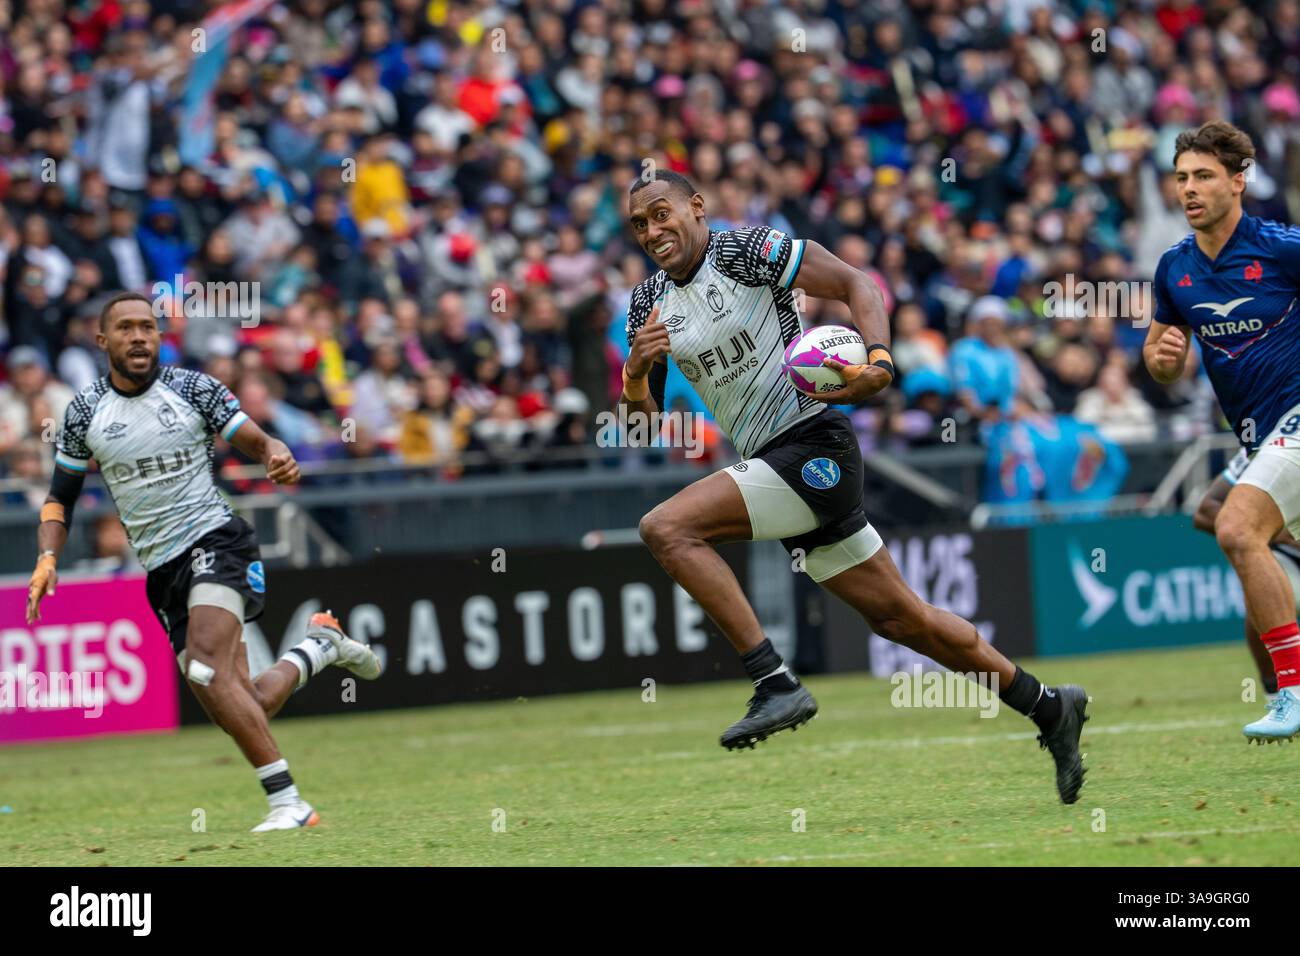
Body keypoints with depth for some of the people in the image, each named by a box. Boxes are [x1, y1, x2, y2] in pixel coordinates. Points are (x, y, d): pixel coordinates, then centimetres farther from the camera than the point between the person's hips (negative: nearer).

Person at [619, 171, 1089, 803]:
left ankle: (775, 684, -24)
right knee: (899, 619, 12)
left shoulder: (749, 251, -8)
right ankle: (1050, 709, 24)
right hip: (770, 464, 8)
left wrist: (879, 364, -25)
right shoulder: (648, 303, 11)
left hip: (814, 446, -8)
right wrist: (637, 370, -9)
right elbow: (639, 418, 12)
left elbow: (856, 285, -9)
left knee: (666, 528, -22)